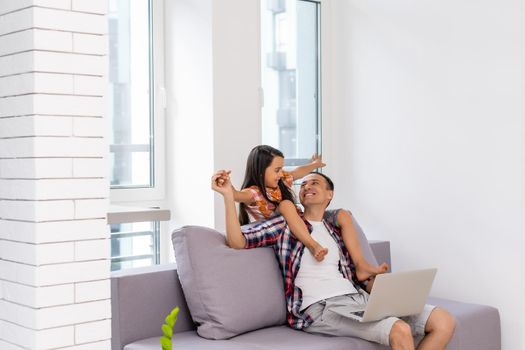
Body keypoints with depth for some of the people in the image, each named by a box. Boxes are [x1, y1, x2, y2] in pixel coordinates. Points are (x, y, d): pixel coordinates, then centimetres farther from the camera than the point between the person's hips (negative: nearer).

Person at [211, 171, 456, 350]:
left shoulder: (336, 229, 25)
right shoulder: (285, 225, 10)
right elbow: (237, 241, -3)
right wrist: (229, 195, -13)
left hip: (358, 298, 7)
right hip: (321, 307, -6)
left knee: (444, 321, -8)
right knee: (400, 330, -32)